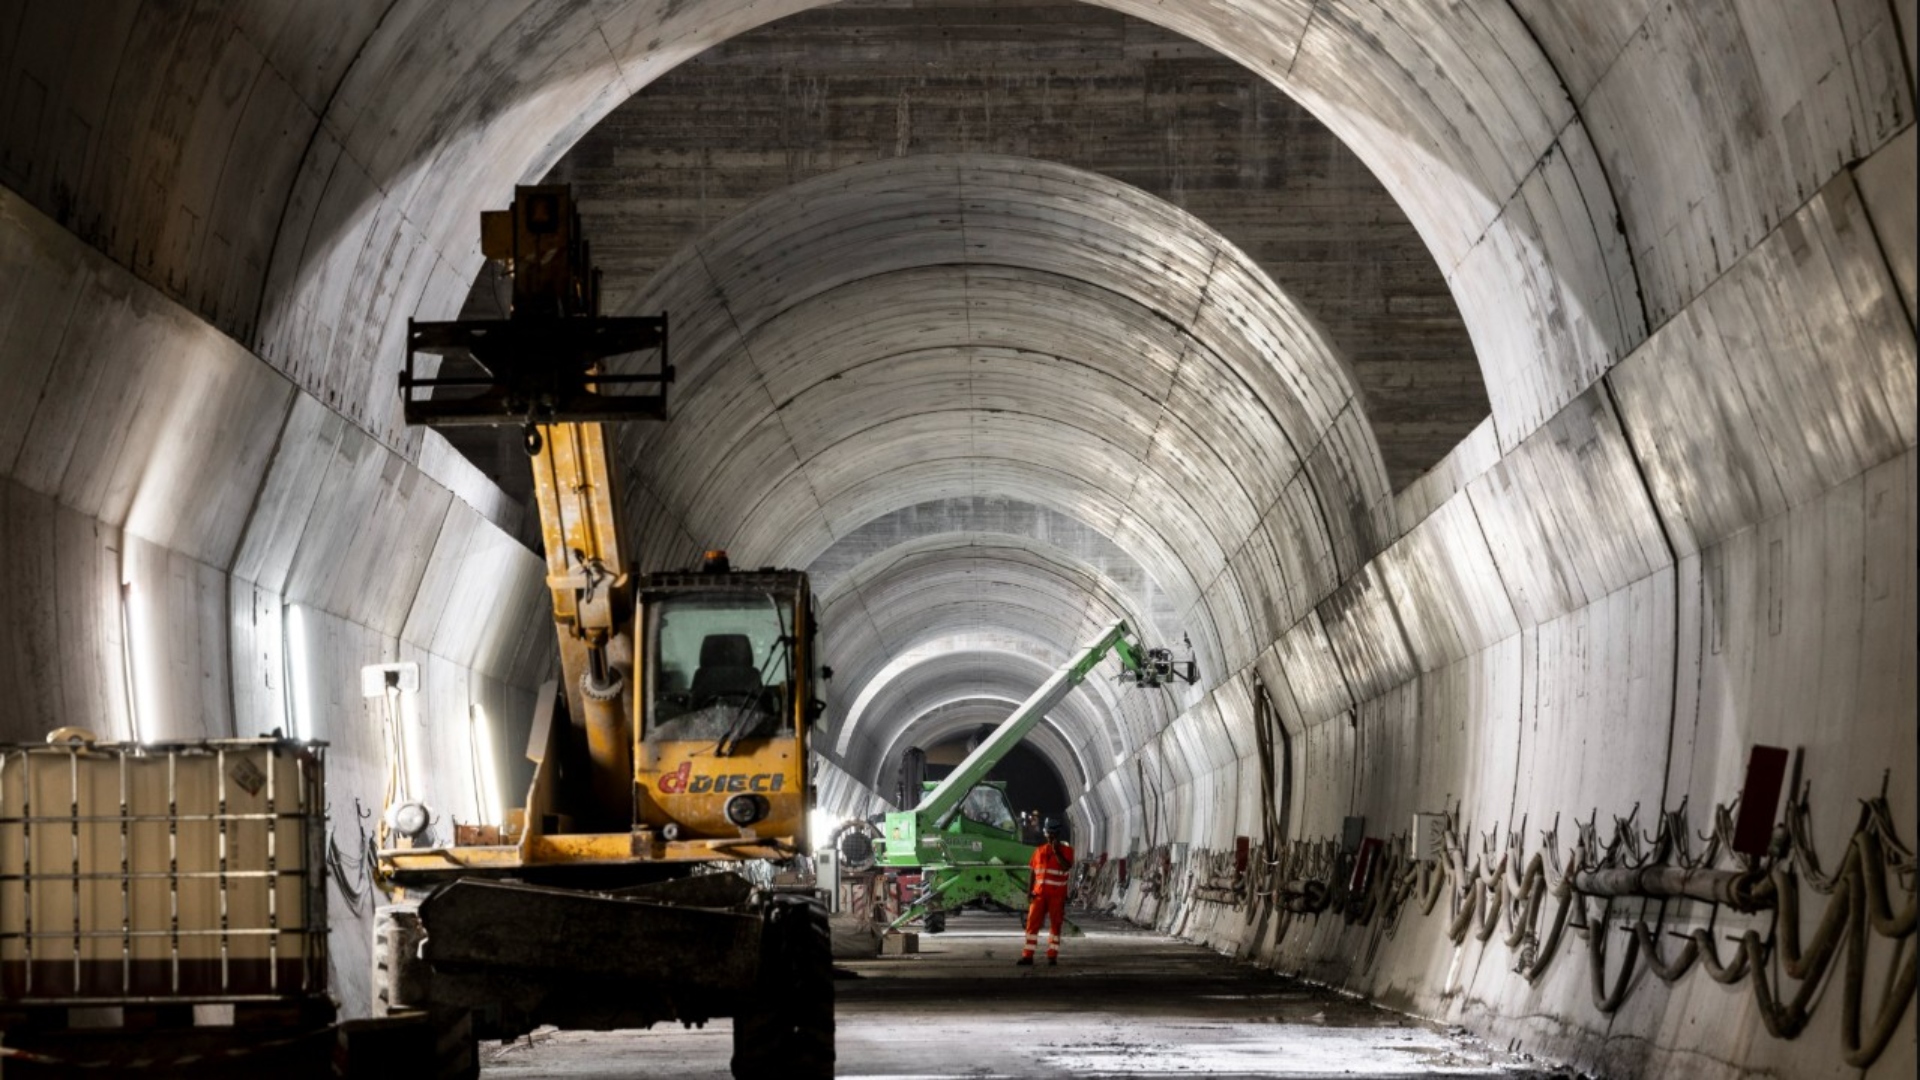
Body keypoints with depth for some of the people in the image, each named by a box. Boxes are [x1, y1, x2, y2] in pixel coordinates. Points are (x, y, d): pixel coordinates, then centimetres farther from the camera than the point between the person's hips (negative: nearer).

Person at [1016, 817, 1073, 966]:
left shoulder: (1066, 849, 1)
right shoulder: (1039, 851, 13)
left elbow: (1066, 867, -16)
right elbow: (1033, 872, 14)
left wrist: (1057, 852, -18)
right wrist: (1030, 890, 6)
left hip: (1057, 894, -3)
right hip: (1039, 893, 3)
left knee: (1055, 924, 2)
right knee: (1032, 923, -3)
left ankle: (1052, 955, 10)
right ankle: (1027, 956, -1)